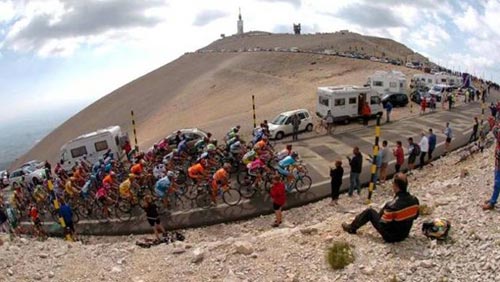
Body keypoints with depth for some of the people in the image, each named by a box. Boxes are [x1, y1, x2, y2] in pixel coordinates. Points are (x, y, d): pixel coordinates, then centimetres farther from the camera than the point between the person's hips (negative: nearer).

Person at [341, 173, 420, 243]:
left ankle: (351, 228, 27)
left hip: (391, 237, -6)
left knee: (369, 211, 8)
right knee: (387, 206, 23)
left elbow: (382, 225, -23)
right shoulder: (415, 200, -14)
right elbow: (415, 216, 6)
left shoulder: (393, 205, -34)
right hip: (405, 234, 6)